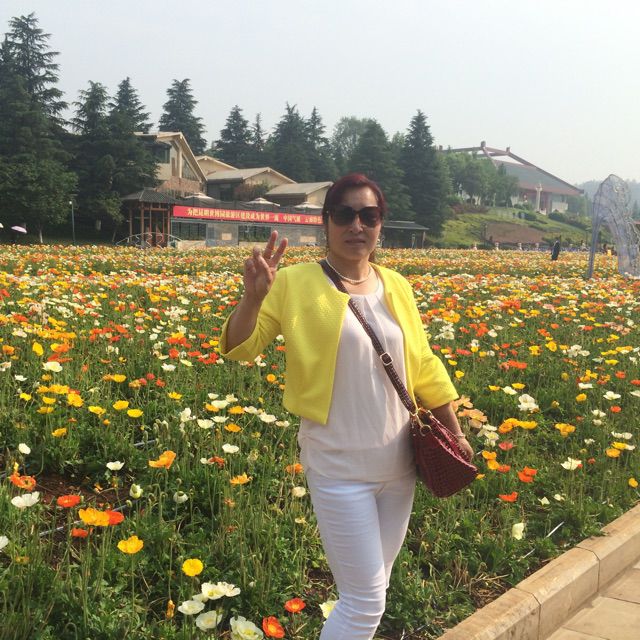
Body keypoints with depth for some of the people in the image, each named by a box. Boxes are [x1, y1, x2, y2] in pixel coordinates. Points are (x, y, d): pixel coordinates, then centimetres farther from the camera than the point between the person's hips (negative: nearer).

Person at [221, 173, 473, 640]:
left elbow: (423, 366, 12)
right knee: (365, 601, -1)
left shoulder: (396, 287, 3)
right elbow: (239, 349, -13)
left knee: (374, 587, 19)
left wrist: (455, 431, 14)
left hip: (398, 461, 5)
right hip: (340, 466, -5)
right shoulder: (297, 284, -10)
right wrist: (253, 295, -31)